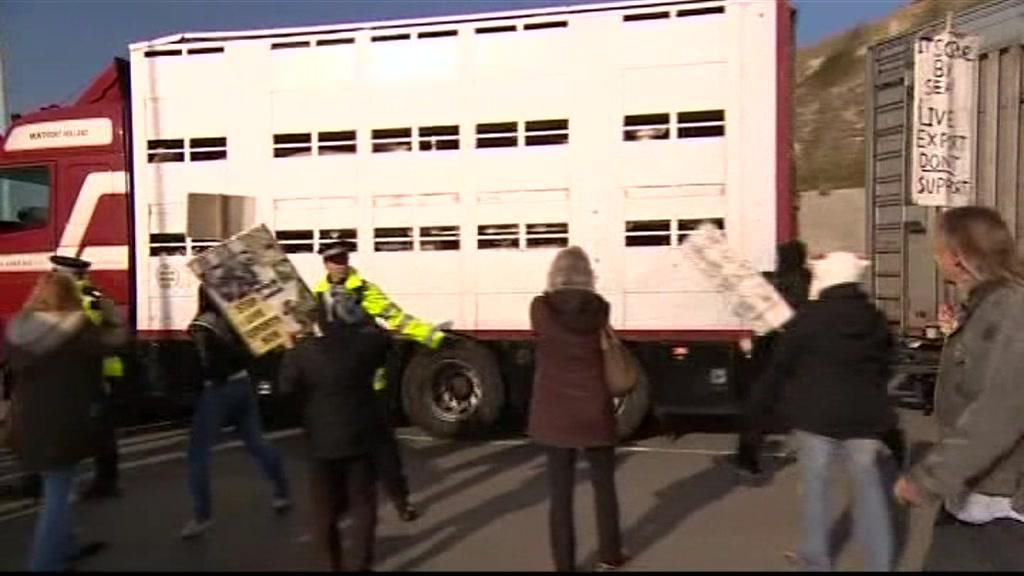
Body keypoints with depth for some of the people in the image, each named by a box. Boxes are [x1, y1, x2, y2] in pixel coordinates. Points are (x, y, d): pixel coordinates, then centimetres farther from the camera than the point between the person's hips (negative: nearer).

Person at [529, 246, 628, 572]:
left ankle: (565, 564, 18)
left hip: (553, 414, -1)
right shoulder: (599, 308, -7)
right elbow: (602, 347, 3)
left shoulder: (540, 308, -9)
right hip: (594, 412, 1)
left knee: (560, 491, 9)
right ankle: (609, 557, 33)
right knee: (604, 485, 19)